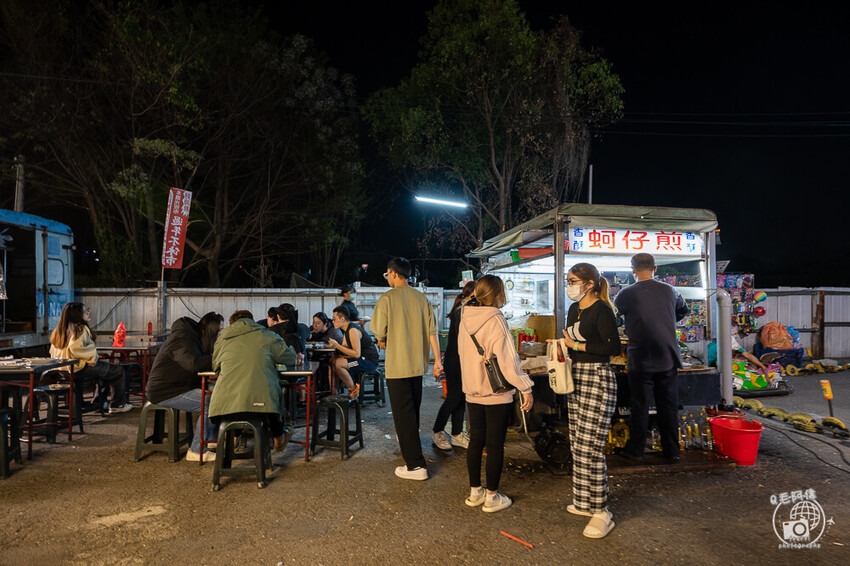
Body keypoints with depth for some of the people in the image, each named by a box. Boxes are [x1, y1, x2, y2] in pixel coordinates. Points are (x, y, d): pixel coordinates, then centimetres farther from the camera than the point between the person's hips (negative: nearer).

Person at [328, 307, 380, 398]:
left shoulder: (353, 330, -19)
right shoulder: (347, 329, 11)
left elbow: (357, 354, -24)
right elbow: (344, 347, 14)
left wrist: (337, 345, -22)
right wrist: (334, 344, -3)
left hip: (370, 361, -10)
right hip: (363, 359, 10)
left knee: (337, 363, -23)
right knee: (332, 360, 7)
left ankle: (354, 389, -6)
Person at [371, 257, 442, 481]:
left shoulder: (387, 298, -11)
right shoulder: (421, 298, 4)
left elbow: (380, 332, -12)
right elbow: (432, 332, 3)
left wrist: (382, 342, 11)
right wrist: (437, 360, 6)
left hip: (397, 365, -6)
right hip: (418, 364, 6)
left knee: (403, 413, -2)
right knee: (413, 410, 22)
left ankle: (415, 465, -2)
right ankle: (409, 443, 42)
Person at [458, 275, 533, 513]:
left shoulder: (465, 319, 3)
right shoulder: (495, 321, -19)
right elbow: (508, 360, -21)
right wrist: (526, 388, -14)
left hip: (472, 392, 7)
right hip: (497, 394, -6)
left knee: (476, 441, 16)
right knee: (495, 445, 5)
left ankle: (475, 491, 27)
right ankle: (492, 497, 16)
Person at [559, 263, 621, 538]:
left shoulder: (601, 310, -13)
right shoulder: (574, 309, 13)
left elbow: (614, 347, -20)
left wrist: (577, 345, -17)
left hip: (597, 379, -9)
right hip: (576, 378, 9)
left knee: (589, 447, -8)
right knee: (577, 444, 13)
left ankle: (601, 512, 4)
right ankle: (585, 501, 26)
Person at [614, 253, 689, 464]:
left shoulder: (627, 294, -10)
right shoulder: (669, 291, 3)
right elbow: (683, 310, 23)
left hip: (641, 361, -3)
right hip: (668, 359, 3)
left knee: (640, 406, 6)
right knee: (669, 406, 12)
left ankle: (635, 450, 16)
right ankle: (672, 451, 21)